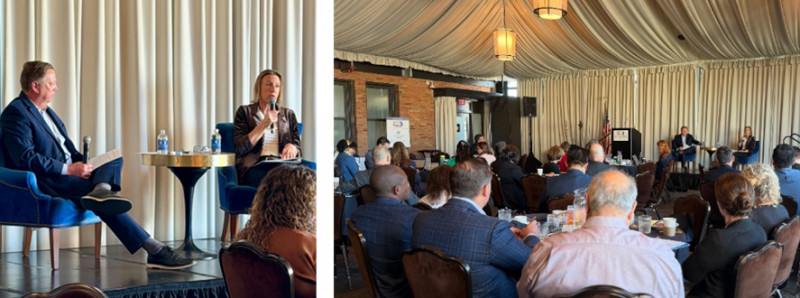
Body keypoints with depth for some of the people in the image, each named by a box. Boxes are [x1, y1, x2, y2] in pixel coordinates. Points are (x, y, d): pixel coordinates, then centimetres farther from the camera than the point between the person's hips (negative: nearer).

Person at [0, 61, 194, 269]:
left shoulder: (46, 111, 20)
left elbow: (67, 147, 21)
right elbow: (26, 158, -22)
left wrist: (81, 164, 0)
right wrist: (69, 169, -22)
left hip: (67, 173, 10)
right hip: (44, 183, -10)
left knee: (115, 160, -8)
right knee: (102, 201, -24)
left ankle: (100, 190, -41)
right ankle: (155, 250, -24)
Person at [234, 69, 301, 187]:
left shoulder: (288, 114, 22)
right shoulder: (245, 111, 14)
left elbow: (298, 148, 17)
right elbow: (240, 148, 1)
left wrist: (291, 147, -8)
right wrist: (264, 124, -7)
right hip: (255, 166, -3)